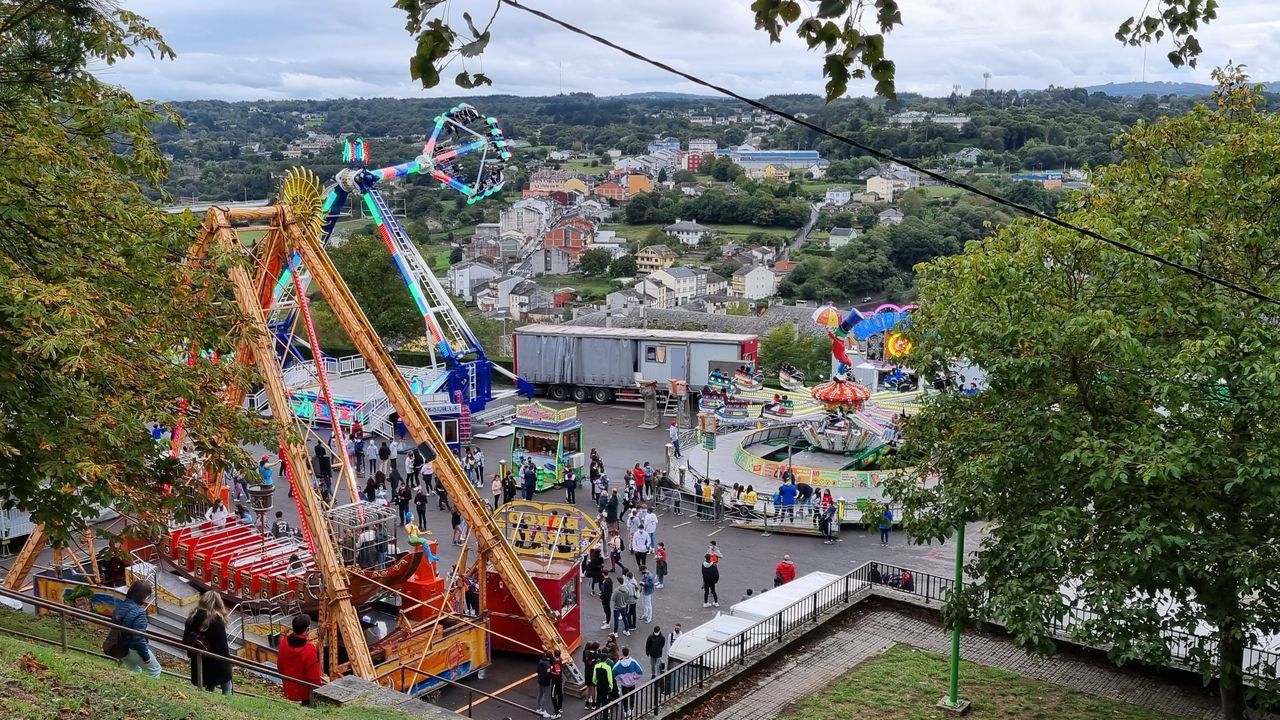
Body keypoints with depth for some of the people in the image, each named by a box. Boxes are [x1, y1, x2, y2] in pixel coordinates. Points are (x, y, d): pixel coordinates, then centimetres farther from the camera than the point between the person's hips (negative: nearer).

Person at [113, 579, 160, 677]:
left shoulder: (121, 606, -3)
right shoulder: (139, 612, -28)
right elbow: (139, 638, -27)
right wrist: (145, 656, -15)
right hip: (133, 650, -8)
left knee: (134, 671, 31)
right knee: (155, 671, 11)